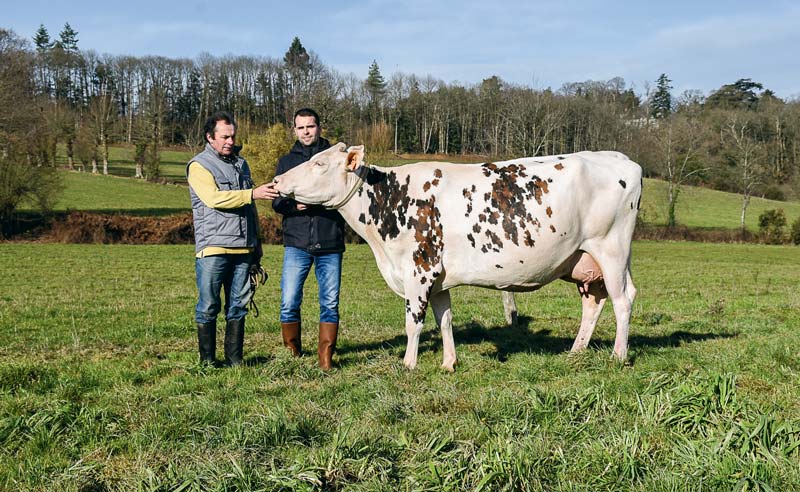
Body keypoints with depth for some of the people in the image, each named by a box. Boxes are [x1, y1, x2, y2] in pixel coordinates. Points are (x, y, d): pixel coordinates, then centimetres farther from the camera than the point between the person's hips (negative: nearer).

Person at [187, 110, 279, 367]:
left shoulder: (241, 163, 19)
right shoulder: (199, 165, -1)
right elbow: (214, 198, -18)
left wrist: (257, 244, 23)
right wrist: (253, 194, -23)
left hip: (243, 249, 6)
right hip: (212, 248, -6)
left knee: (238, 306, 7)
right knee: (208, 306, -1)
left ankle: (234, 360, 14)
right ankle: (207, 361, 8)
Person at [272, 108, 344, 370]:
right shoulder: (287, 161, 14)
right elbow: (276, 201, 8)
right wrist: (294, 205, -12)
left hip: (330, 244, 0)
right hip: (297, 242, 1)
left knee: (330, 303, 2)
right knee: (289, 302, -3)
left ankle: (326, 359, 12)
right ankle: (292, 354, 15)